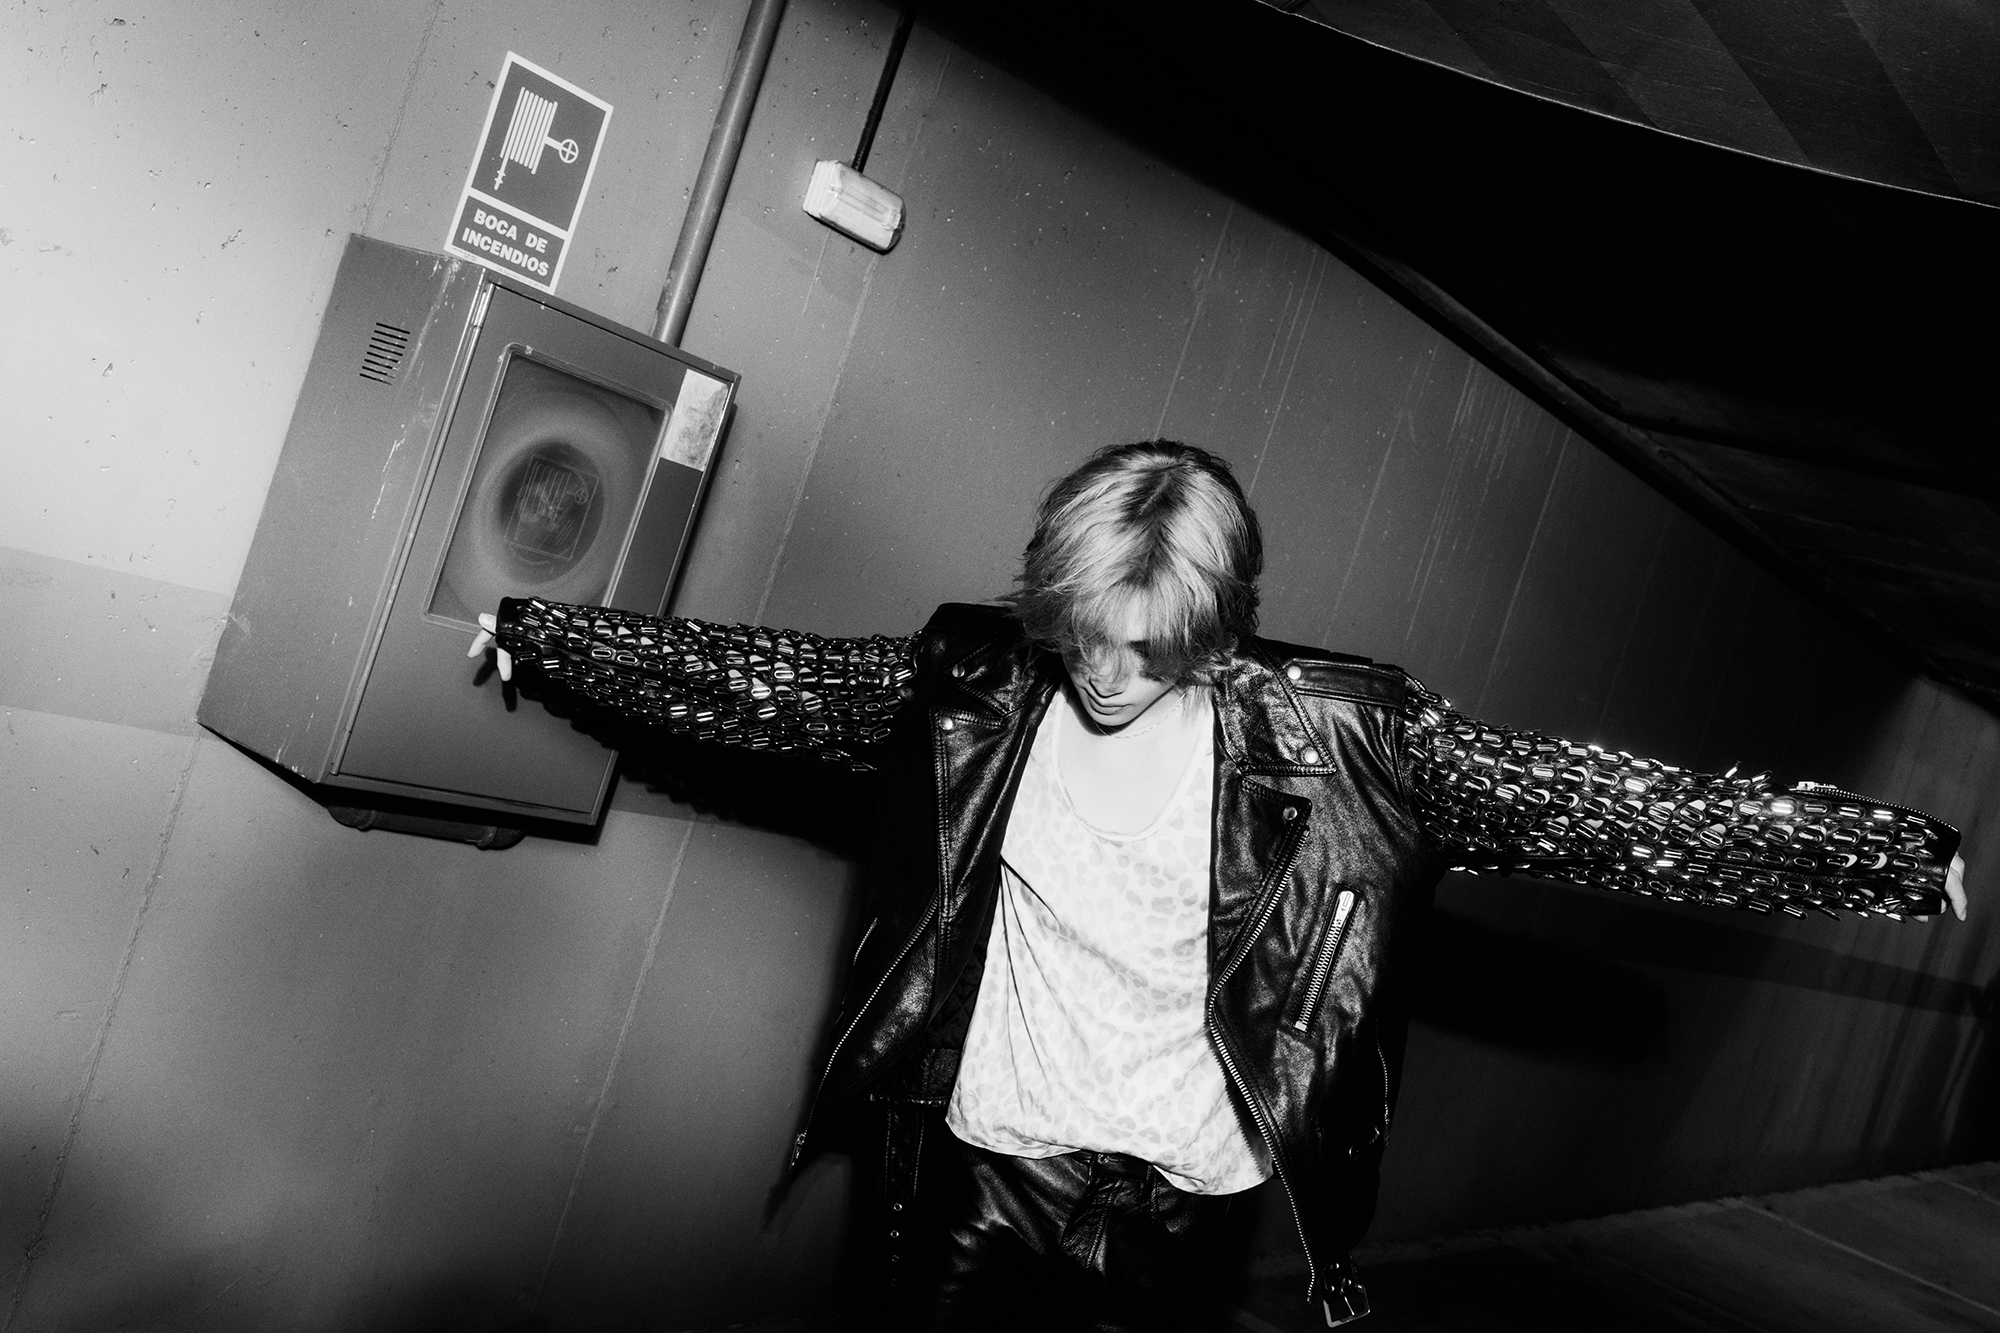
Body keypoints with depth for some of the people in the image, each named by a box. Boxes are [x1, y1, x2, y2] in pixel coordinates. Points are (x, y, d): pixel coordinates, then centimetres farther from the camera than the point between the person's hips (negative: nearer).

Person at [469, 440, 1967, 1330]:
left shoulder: (1325, 729, -15)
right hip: (982, 1160, 2)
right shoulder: (979, 682, -10)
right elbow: (755, 677, -1)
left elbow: (1569, 798, -15)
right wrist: (535, 632, 3)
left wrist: (1894, 851, -17)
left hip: (1170, 1191, -1)